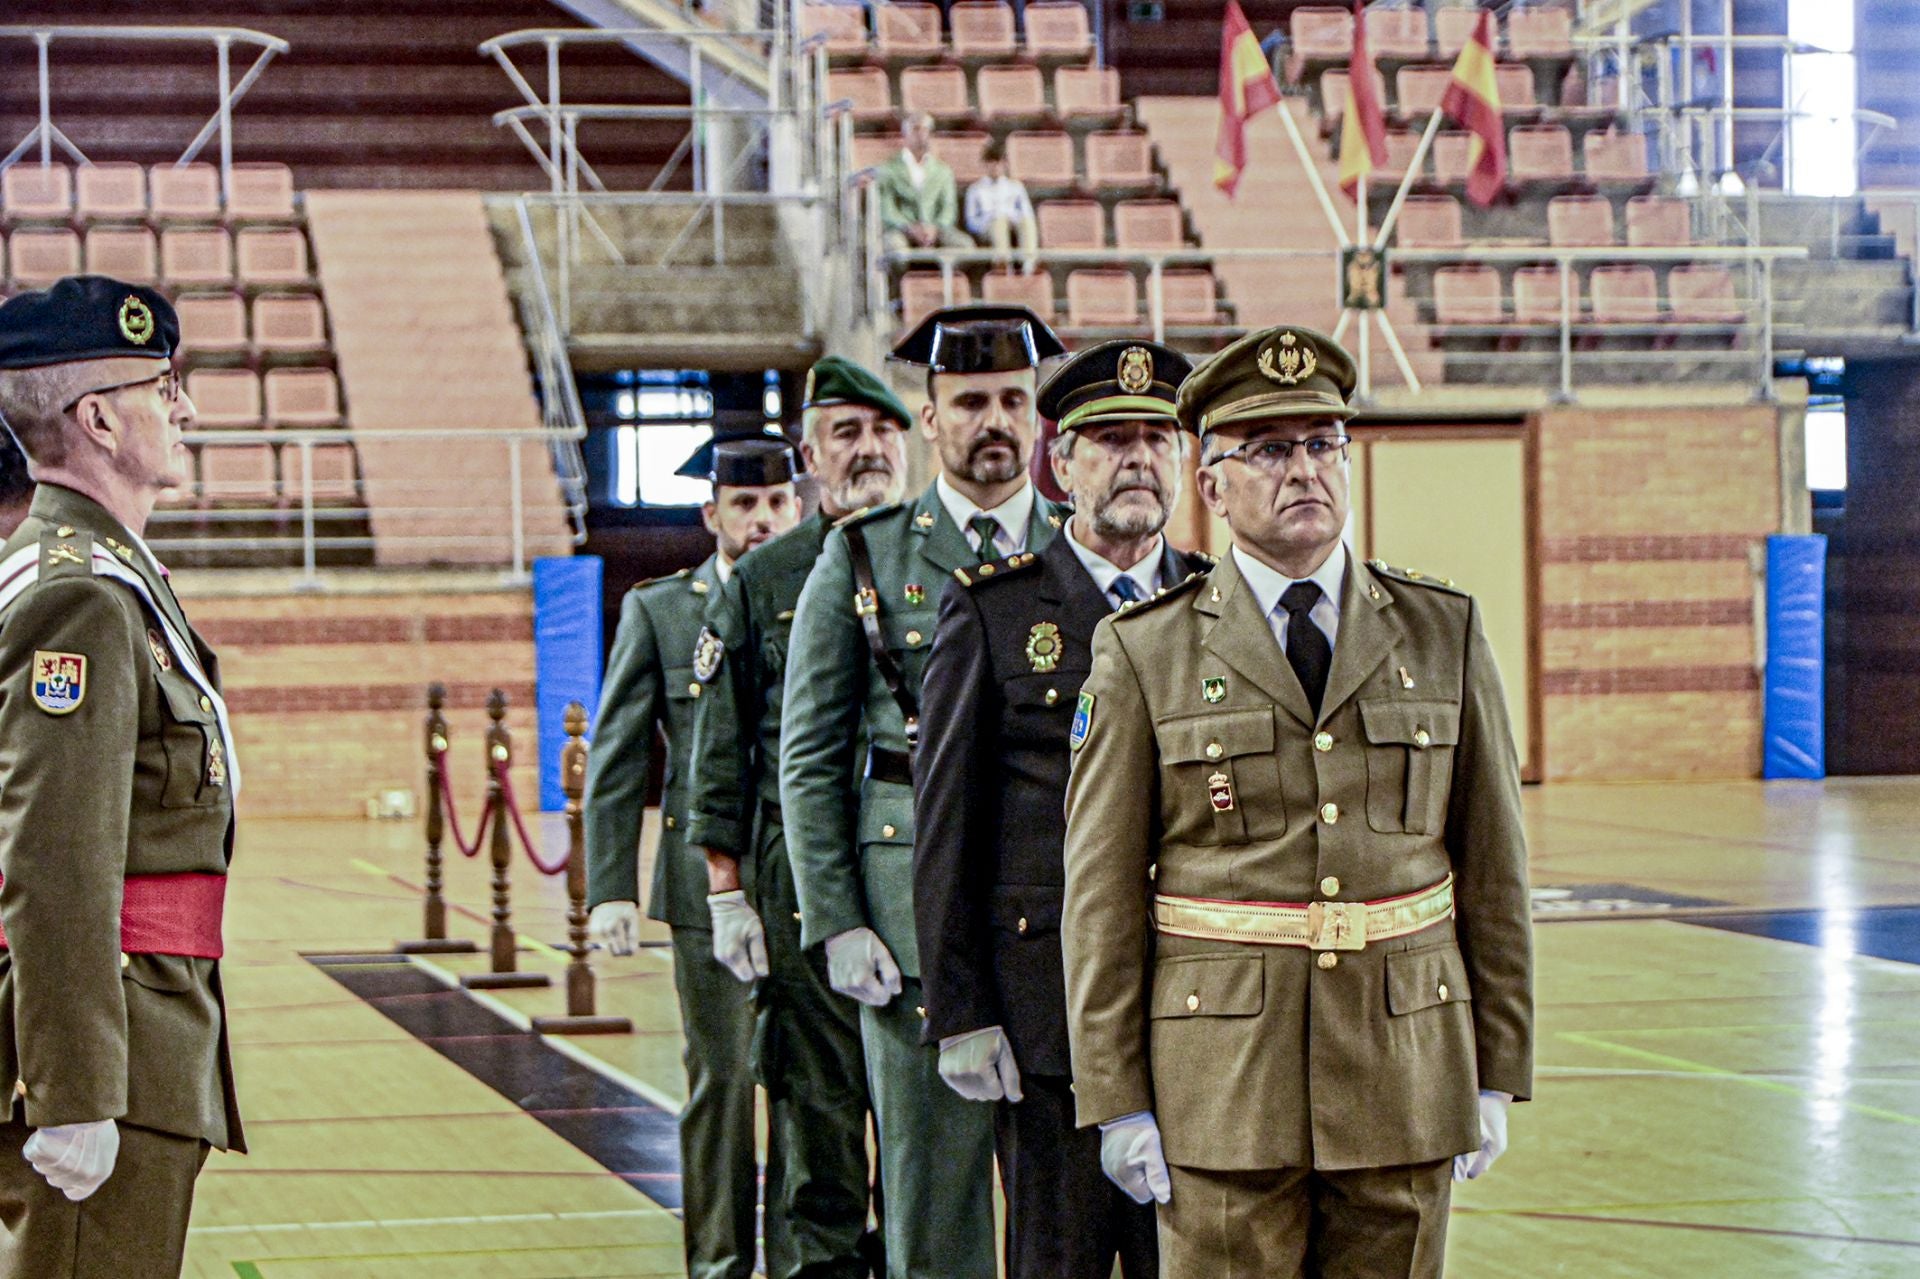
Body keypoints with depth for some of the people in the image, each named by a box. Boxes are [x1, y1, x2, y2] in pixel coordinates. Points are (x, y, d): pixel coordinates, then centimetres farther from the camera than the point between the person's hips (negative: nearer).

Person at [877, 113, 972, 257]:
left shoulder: (943, 170, 18)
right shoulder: (889, 168, 8)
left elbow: (949, 208, 8)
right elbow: (887, 209, -2)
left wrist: (934, 228, -14)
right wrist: (911, 228, -20)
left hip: (934, 228, 3)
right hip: (900, 228, -3)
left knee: (965, 244, -26)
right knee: (895, 244, -38)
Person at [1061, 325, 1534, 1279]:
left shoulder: (1444, 634, 7)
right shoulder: (1144, 654, 1)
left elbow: (1494, 866, 8)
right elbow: (1101, 894, 0)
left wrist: (1498, 1073, 6)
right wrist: (1117, 1101, -4)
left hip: (1405, 1074, 2)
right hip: (1222, 1086, -2)